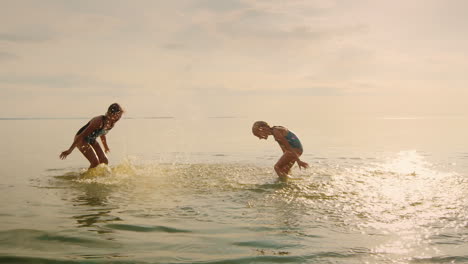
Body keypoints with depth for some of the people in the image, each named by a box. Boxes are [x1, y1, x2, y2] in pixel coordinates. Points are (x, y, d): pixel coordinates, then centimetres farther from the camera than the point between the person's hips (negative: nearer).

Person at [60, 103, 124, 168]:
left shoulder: (111, 124, -9)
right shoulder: (99, 121, -32)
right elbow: (83, 135, -30)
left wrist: (105, 146, 30)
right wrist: (70, 150, -29)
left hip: (92, 140, 8)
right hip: (81, 139, -8)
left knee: (105, 161, 2)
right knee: (95, 162, -18)